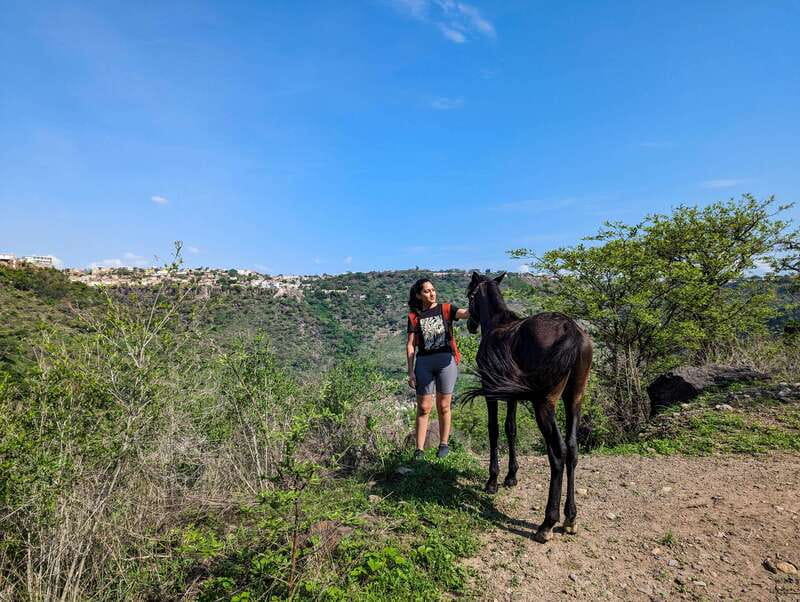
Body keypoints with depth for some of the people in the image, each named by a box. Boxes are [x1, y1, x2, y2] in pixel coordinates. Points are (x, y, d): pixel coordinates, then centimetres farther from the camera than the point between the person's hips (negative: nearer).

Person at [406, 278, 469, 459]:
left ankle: (443, 444, 25)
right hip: (424, 362, 0)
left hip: (446, 359, 0)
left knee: (443, 406, 9)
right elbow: (411, 345, 4)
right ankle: (419, 449, 11)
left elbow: (465, 313, -12)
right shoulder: (414, 316, 7)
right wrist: (411, 372, -1)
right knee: (423, 407, 3)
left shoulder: (446, 309, 6)